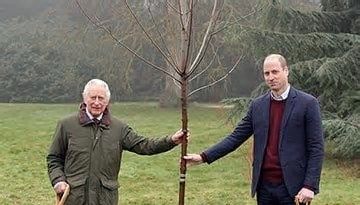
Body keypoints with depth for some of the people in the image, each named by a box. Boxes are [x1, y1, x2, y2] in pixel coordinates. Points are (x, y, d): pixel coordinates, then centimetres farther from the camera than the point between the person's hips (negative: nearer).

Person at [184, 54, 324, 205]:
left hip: (291, 187, -4)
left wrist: (310, 186, -14)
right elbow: (236, 137, 7)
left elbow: (316, 147, -7)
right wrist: (204, 157, -3)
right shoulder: (258, 105, 8)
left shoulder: (308, 103, -5)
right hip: (264, 185, 4)